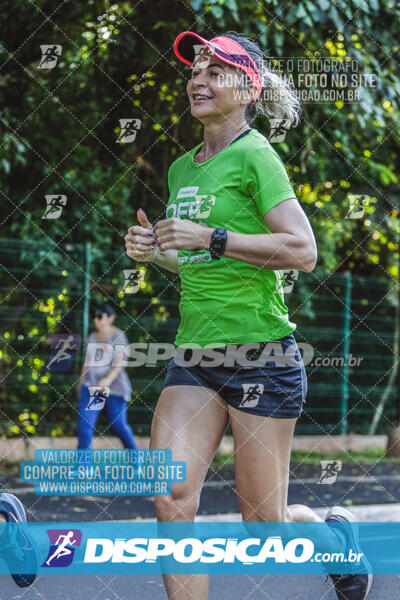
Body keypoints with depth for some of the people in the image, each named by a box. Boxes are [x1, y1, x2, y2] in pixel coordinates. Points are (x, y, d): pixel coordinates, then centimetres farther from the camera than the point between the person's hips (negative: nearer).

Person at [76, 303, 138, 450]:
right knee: (85, 421, -9)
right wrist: (82, 379, 22)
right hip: (91, 385, 5)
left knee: (118, 425, 1)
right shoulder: (93, 337, 13)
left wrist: (109, 378, -27)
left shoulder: (118, 336, -6)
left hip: (113, 388, -5)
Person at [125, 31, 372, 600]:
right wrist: (155, 249, 6)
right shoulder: (182, 168, 14)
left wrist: (209, 239, -20)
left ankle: (337, 533, 35)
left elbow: (302, 251, -17)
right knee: (171, 499, -10)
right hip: (193, 357, 7)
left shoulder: (254, 156, -9)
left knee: (265, 522, 3)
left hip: (261, 355, -6)